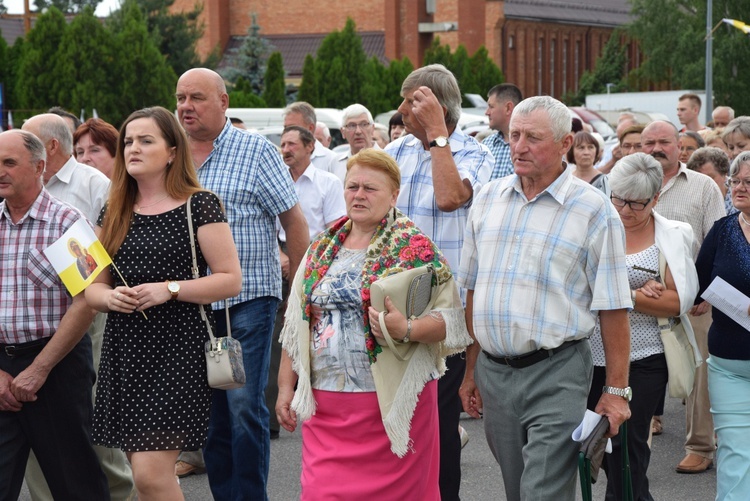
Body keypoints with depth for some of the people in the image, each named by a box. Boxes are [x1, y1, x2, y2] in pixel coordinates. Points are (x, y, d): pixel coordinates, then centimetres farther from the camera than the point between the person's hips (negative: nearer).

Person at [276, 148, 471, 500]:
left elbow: (450, 317, -9)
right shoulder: (323, 249, 13)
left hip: (393, 402, -4)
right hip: (325, 404, 4)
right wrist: (286, 386, 12)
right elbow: (296, 325, 16)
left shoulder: (414, 249, -3)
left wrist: (406, 330, -26)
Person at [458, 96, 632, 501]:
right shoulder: (488, 200, 9)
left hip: (556, 375, -5)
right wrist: (471, 370, 14)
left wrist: (616, 391, -9)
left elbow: (612, 308, -7)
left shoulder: (593, 211, -5)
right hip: (493, 372, 5)